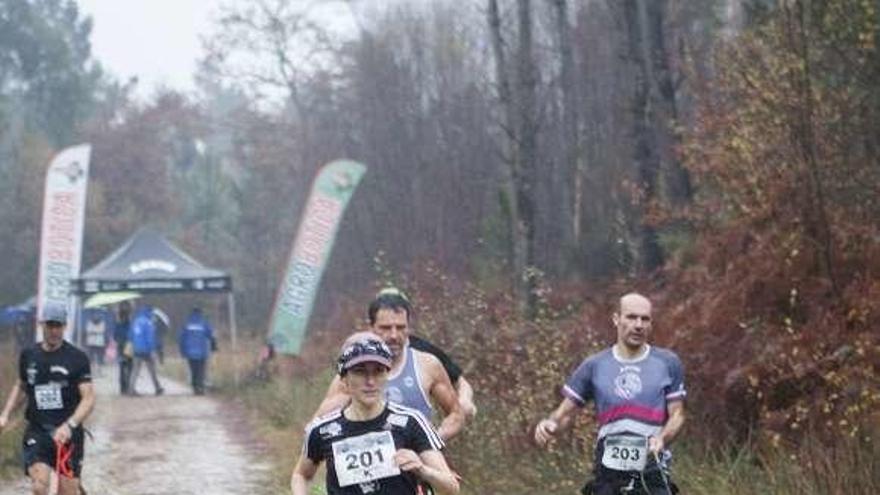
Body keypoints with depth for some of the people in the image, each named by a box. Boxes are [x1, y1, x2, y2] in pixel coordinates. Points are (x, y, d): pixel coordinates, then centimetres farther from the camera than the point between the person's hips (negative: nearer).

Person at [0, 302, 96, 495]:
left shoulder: (77, 358, -4)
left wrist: (69, 425, -25)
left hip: (68, 435, -2)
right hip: (37, 432, 2)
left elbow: (88, 398, -10)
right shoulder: (28, 355, 7)